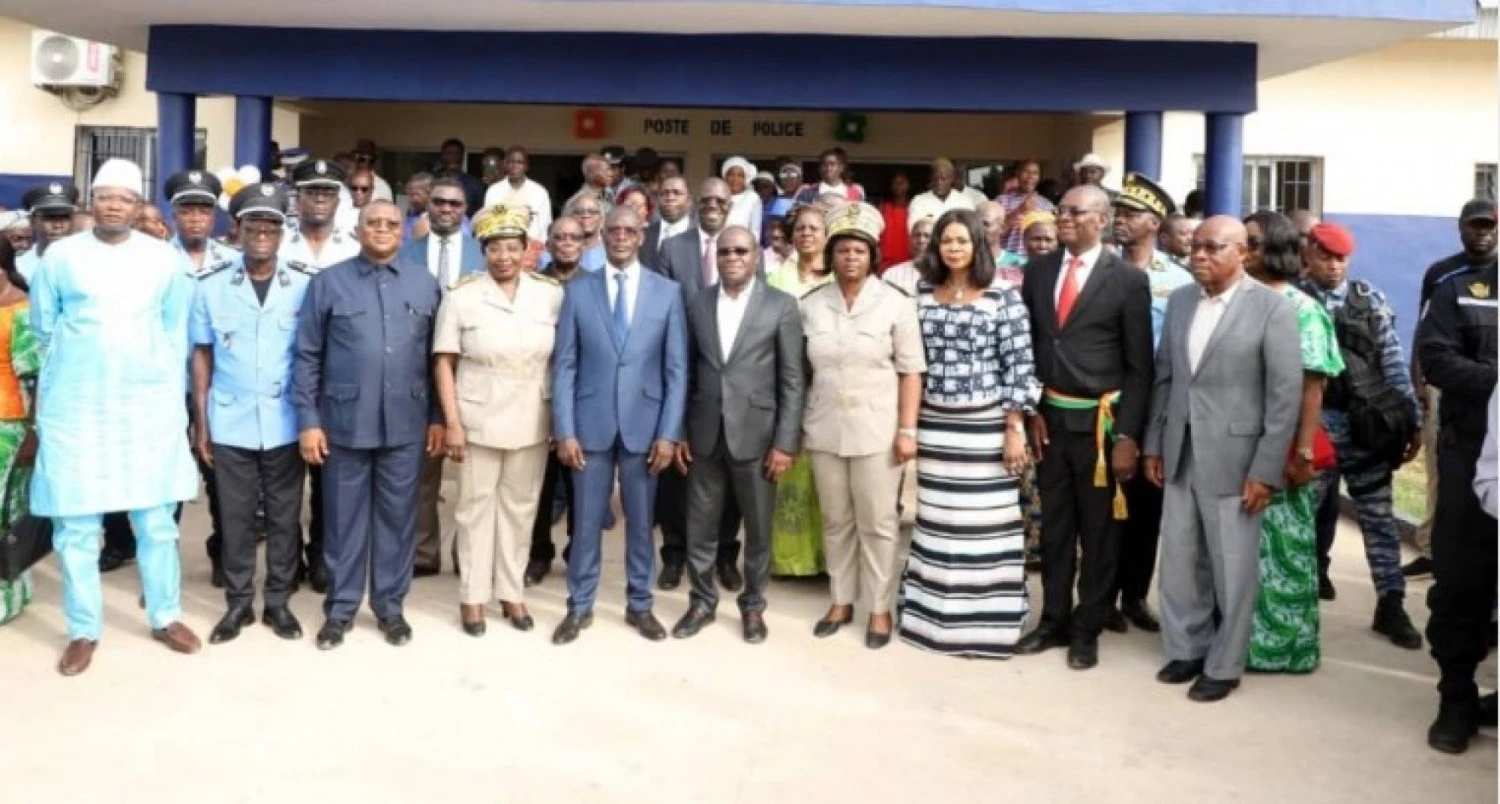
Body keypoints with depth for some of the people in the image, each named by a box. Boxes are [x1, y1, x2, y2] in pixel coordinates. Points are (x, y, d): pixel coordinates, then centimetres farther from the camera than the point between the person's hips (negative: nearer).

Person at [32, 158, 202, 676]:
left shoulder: (163, 259, 3)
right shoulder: (60, 256, 2)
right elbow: (43, 330, 10)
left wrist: (168, 390, 8)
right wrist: (80, 368, 11)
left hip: (149, 407, 0)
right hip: (75, 408, 0)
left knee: (156, 521, 6)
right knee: (75, 526, 3)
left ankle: (165, 617, 21)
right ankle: (83, 631, 16)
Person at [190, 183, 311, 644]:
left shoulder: (305, 287, -3)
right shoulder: (211, 288, 1)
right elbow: (202, 356, 6)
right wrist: (200, 422, 3)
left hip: (285, 424, -1)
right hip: (230, 424, 1)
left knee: (284, 517, 8)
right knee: (235, 517, 9)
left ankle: (278, 601, 21)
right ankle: (238, 602, 22)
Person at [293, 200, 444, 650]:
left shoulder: (424, 284, 5)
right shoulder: (328, 283, 0)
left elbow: (437, 356, 6)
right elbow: (307, 356, 0)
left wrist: (438, 417, 4)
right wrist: (308, 420, -5)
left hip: (406, 424, 1)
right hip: (345, 422, -1)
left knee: (397, 517, 10)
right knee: (344, 518, 9)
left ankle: (390, 606, 23)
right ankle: (340, 608, 22)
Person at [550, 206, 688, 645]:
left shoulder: (668, 291, 1)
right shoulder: (578, 290, 2)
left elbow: (676, 369, 0)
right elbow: (564, 365, 0)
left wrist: (669, 433, -6)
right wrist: (564, 430, -6)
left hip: (643, 424, 0)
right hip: (591, 423, 0)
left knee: (640, 521, 11)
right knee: (587, 520, 8)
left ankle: (639, 605, 26)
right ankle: (580, 606, 22)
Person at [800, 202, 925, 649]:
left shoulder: (896, 303, -5)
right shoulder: (811, 304, 3)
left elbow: (911, 372, -4)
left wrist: (907, 430, -9)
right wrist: (795, 426, 4)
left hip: (876, 430, -3)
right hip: (824, 429, 3)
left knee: (878, 524, 5)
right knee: (836, 522, 13)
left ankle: (880, 608, 19)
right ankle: (841, 601, 27)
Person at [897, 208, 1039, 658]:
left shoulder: (1004, 297, -4)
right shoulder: (921, 295, 7)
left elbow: (1018, 367, -6)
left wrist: (1014, 430, -10)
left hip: (986, 427, -3)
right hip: (933, 427, 3)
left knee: (986, 525, 2)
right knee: (934, 523, 9)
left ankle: (985, 620, 14)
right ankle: (932, 613, 22)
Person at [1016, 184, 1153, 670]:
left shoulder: (1128, 280, -7)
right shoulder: (1038, 271, 6)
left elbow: (1139, 367, -7)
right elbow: (1028, 347, 9)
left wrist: (1128, 435, -12)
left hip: (1101, 422, -4)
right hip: (1050, 418, 4)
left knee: (1099, 531, 8)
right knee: (1054, 527, 13)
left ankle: (1086, 629, 22)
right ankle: (1054, 620, 27)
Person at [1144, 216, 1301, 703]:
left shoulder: (1272, 307, -8)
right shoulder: (1179, 300, 8)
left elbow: (1286, 394, -10)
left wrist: (1266, 470, -13)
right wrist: (1153, 443, 9)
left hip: (1234, 458, -5)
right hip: (1180, 454, 5)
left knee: (1232, 569, 6)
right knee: (1179, 562, 12)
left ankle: (1224, 666, 21)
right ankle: (1186, 648, 29)